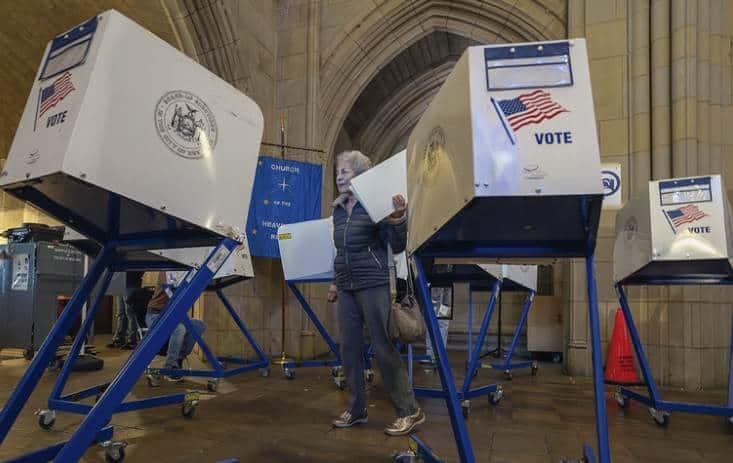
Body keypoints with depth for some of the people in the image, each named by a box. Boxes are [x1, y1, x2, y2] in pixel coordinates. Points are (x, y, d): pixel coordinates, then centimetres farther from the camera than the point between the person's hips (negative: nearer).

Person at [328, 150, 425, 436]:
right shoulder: (338, 210, 11)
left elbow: (398, 247, -11)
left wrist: (398, 219, -28)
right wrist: (336, 283, 22)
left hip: (374, 284, -7)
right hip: (347, 288, 7)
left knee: (384, 348, -4)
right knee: (349, 348, 9)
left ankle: (409, 411, 9)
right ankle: (356, 409, 23)